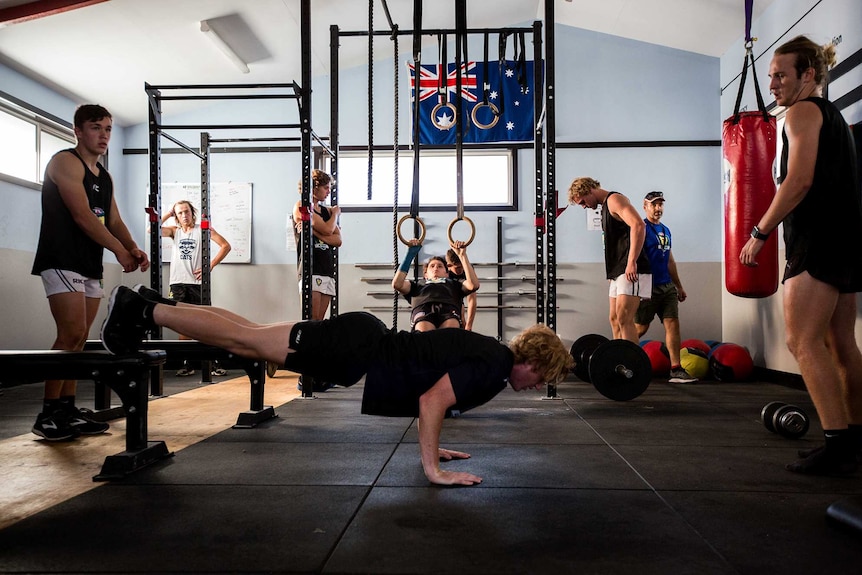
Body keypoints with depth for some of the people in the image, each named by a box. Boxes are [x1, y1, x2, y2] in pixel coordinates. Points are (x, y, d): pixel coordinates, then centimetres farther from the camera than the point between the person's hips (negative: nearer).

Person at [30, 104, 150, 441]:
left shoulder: (105, 176, 19)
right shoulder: (65, 162, -6)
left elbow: (114, 220, 14)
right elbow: (82, 216, -16)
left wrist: (133, 248, -5)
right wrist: (119, 250, -15)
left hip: (91, 266, 8)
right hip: (63, 261, -8)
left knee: (78, 339, 7)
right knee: (71, 335, -14)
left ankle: (68, 410, 12)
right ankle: (48, 415, -6)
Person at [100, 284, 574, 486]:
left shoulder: (489, 352, 14)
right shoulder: (492, 366, -15)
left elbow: (429, 390, 26)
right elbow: (431, 401, -24)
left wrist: (432, 448, 25)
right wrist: (432, 469, -19)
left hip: (365, 340, 8)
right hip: (356, 351, -8)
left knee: (248, 341, 12)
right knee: (245, 340, -1)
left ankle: (152, 305, 21)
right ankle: (145, 310, 8)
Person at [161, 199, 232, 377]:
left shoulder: (203, 229, 4)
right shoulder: (174, 231, 13)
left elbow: (226, 246, -3)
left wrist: (210, 266, -8)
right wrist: (168, 213, 4)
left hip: (197, 283, -3)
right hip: (178, 284, 4)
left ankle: (214, 363, -2)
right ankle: (187, 365, 14)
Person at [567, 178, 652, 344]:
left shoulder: (614, 199, -7)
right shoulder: (606, 206, 22)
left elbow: (638, 225, -22)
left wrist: (632, 263, -26)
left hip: (631, 270, -10)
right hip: (618, 271, 10)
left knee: (624, 319, -15)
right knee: (614, 319, 11)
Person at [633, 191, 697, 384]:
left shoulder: (665, 230, 17)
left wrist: (679, 286, 21)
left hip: (667, 286, 7)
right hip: (649, 287, -7)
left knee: (673, 324, -1)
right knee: (640, 328, -1)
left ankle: (676, 370, 0)